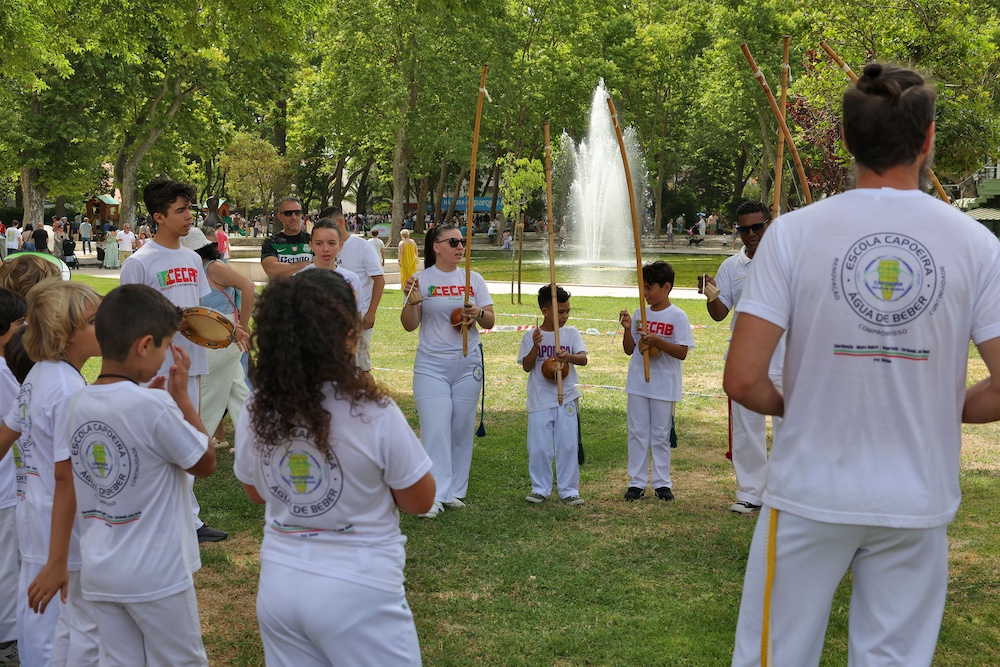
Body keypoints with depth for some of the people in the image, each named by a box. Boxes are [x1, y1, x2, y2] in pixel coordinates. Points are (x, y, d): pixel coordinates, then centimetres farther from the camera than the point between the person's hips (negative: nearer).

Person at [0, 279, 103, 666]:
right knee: (86, 623, 4)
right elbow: (66, 471, -26)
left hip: (35, 514, 10)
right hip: (66, 527, -10)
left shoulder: (38, 375, 4)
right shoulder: (71, 390, -25)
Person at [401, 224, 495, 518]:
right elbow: (409, 325, -3)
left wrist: (478, 313, -14)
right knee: (435, 429, -9)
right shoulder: (422, 279, -1)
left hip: (468, 364, 3)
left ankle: (455, 491, 17)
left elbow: (490, 321, 7)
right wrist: (411, 299, -20)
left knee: (462, 428, 6)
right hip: (431, 364, -3)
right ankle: (434, 496, -7)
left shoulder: (473, 279, 7)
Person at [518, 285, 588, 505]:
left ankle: (569, 490, 11)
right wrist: (536, 346, -19)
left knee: (568, 446, 2)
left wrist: (569, 357, -30)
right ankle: (540, 489, 17)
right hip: (540, 399, -1)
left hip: (566, 398, 1)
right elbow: (527, 367, -4)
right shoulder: (531, 336, 0)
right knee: (539, 448, 3)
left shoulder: (571, 333, 3)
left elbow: (583, 358, -9)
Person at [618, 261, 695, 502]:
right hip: (638, 383, 4)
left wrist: (657, 341, -23)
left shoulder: (678, 317, -7)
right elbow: (629, 349, 10)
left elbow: (682, 352, -12)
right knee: (637, 433, 6)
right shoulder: (639, 314, 6)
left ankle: (662, 483, 15)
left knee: (660, 435, 5)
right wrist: (628, 329, -7)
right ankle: (636, 482, 12)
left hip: (664, 386, -4)